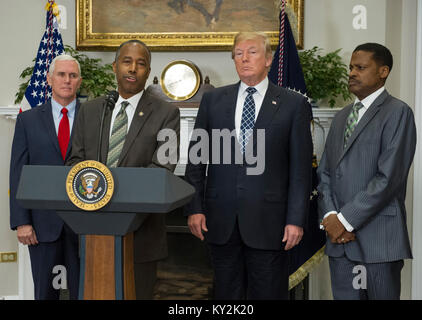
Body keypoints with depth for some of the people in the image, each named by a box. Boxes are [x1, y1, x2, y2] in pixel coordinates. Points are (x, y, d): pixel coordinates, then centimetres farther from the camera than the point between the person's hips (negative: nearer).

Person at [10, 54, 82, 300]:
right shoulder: (28, 120, 6)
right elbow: (18, 173, 3)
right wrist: (21, 221, -5)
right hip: (43, 221, 1)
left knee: (82, 290, 5)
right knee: (45, 291, 10)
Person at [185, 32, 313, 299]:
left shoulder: (294, 104, 1)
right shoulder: (213, 100, 9)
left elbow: (301, 169, -1)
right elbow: (196, 158, 9)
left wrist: (296, 219, -7)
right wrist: (195, 207, 1)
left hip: (269, 223, -2)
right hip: (221, 221, 3)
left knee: (269, 293, 5)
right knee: (226, 293, 11)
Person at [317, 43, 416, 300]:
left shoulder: (398, 112, -5)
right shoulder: (342, 117, 18)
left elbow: (389, 177, -14)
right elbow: (325, 172, 14)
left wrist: (346, 219, -13)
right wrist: (330, 217, -2)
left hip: (378, 238, -6)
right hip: (339, 238, 6)